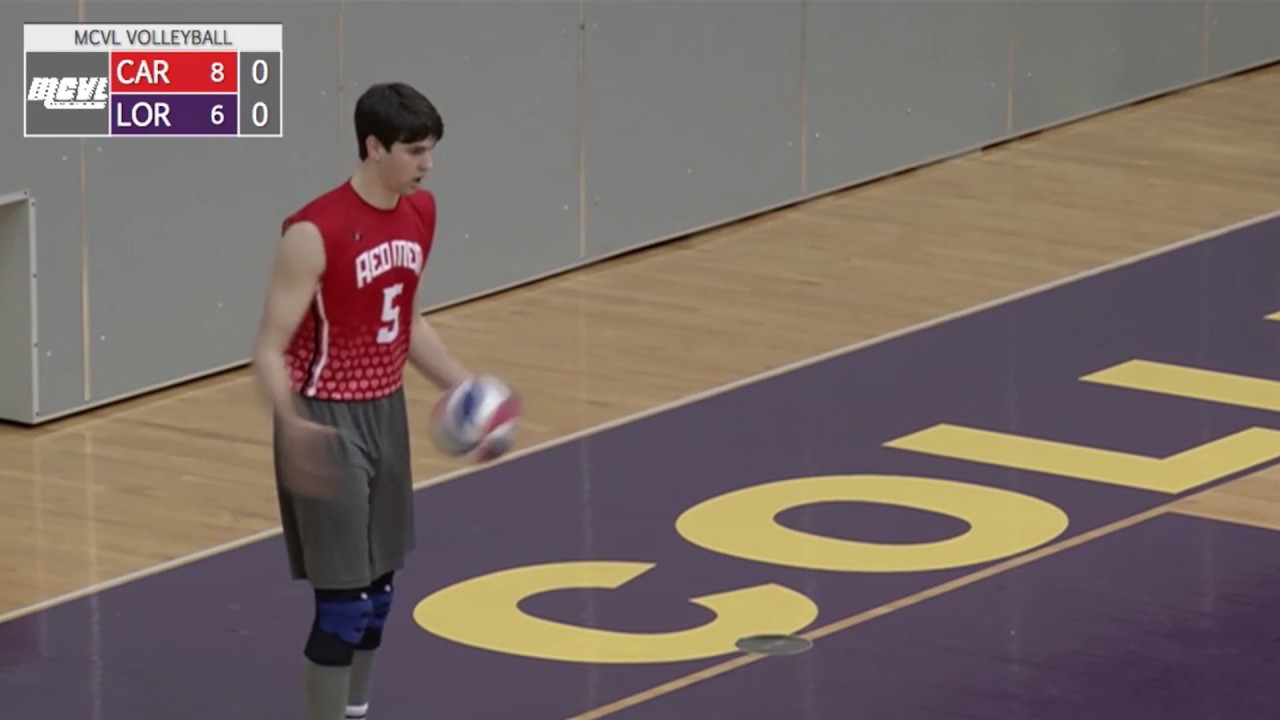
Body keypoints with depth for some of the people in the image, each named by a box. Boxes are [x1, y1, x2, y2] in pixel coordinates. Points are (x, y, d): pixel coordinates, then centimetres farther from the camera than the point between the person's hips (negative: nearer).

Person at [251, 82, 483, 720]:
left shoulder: (420, 213, 2)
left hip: (386, 411, 8)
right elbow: (270, 350, -22)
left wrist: (461, 385, 9)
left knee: (379, 588, 17)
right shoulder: (314, 233, -23)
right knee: (343, 599, -7)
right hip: (328, 422, -8)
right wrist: (293, 426, -38)